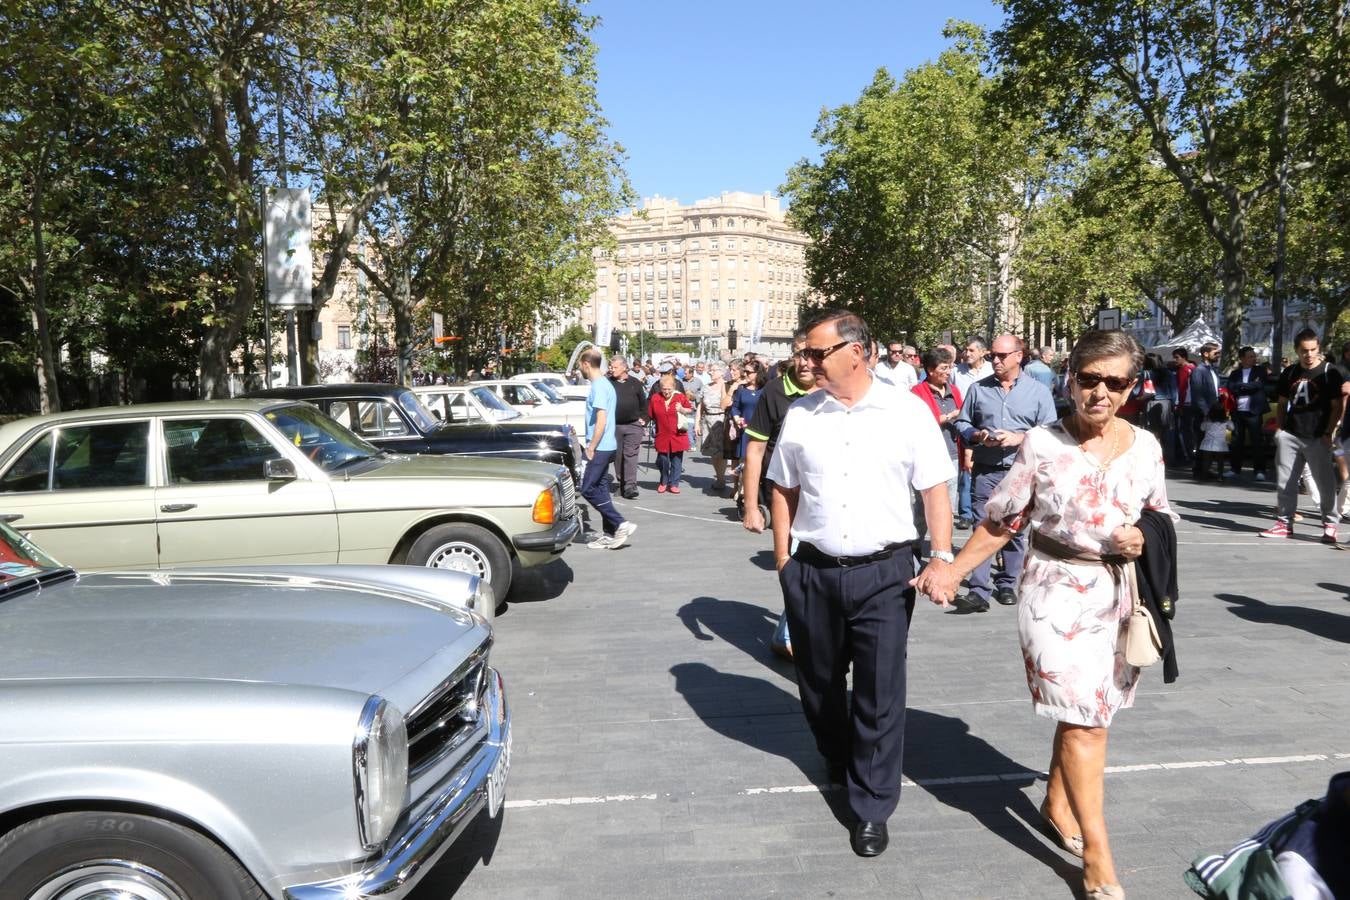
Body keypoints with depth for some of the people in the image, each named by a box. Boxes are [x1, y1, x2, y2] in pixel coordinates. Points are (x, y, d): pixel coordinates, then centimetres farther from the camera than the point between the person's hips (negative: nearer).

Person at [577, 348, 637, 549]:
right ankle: (610, 534, 14)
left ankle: (620, 525, -8)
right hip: (606, 446, 10)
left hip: (600, 447, -10)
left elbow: (601, 421, -22)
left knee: (588, 489, -8)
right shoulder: (605, 384, 14)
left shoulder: (599, 387, -16)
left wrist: (591, 448, -17)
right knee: (599, 487, 11)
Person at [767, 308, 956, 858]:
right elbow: (783, 490, 9)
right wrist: (783, 559, 5)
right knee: (818, 683, 18)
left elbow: (935, 489, -1)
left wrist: (942, 558, -9)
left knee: (880, 694, 3)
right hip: (812, 572, 3)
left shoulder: (907, 412, -4)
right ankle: (840, 762, 46)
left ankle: (872, 807, 20)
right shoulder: (800, 415, 2)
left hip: (883, 573, -3)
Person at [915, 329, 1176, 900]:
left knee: (1084, 714, 13)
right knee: (1085, 720, -5)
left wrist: (1142, 541, -9)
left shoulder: (1145, 447, 1)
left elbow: (1161, 518, 13)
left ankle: (1057, 804, 37)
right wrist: (954, 570, -7)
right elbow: (1001, 520, -3)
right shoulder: (1042, 444, -8)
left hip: (1120, 594, 4)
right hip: (1057, 593, -4)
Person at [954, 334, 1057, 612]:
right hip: (985, 471, 0)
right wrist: (976, 436, -8)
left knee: (1015, 530, 9)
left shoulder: (1038, 391, 3)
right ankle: (979, 591, -5)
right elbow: (962, 422, 12)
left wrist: (1019, 438, -14)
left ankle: (1007, 584, 23)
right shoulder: (978, 388, 7)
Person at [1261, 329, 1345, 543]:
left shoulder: (1329, 372, -2)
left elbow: (1337, 406, -3)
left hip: (1317, 438, -4)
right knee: (1284, 481, 5)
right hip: (1290, 435, 4)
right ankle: (1285, 522, 15)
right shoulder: (1289, 373, 11)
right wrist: (1279, 428, 8)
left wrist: (1329, 433, -10)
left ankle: (1330, 524, 12)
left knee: (1325, 482, -1)